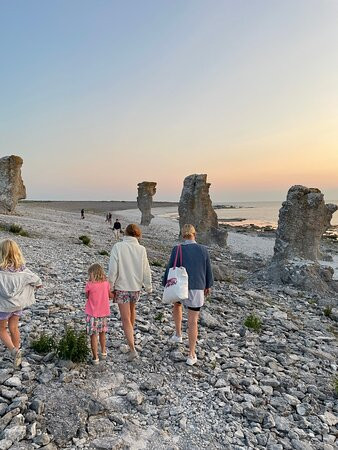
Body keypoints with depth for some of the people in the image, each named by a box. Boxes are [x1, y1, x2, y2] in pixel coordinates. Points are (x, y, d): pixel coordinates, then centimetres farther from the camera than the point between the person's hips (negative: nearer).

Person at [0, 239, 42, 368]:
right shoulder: (22, 270, -12)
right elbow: (36, 280, 1)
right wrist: (38, 284, 21)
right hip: (18, 304, 4)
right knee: (14, 328, 21)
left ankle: (14, 351, 1)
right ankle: (16, 353, 32)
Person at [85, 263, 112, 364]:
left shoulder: (89, 284, -17)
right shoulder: (106, 283, -6)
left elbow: (87, 296, 0)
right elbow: (110, 296, 7)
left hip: (92, 314, -4)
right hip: (104, 312, 4)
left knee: (93, 335, 6)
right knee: (102, 333, 22)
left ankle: (95, 357, 10)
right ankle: (103, 352, 36)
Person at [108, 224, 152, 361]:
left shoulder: (118, 247, -12)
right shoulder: (141, 249, -6)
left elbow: (113, 269, -13)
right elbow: (146, 271, -1)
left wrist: (110, 287, -3)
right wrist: (148, 287, 12)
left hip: (121, 287, -3)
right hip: (136, 286, 3)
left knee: (126, 319, 2)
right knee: (132, 310, 28)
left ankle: (132, 349, -2)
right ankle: (130, 334, 49)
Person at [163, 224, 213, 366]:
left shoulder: (177, 250, -11)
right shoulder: (203, 250, -4)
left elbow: (170, 270, -6)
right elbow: (208, 271, 4)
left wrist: (167, 285, 7)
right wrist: (208, 286, 19)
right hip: (197, 290, 0)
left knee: (177, 304, 33)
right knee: (192, 321, 8)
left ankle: (178, 334, 35)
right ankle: (191, 355, 12)